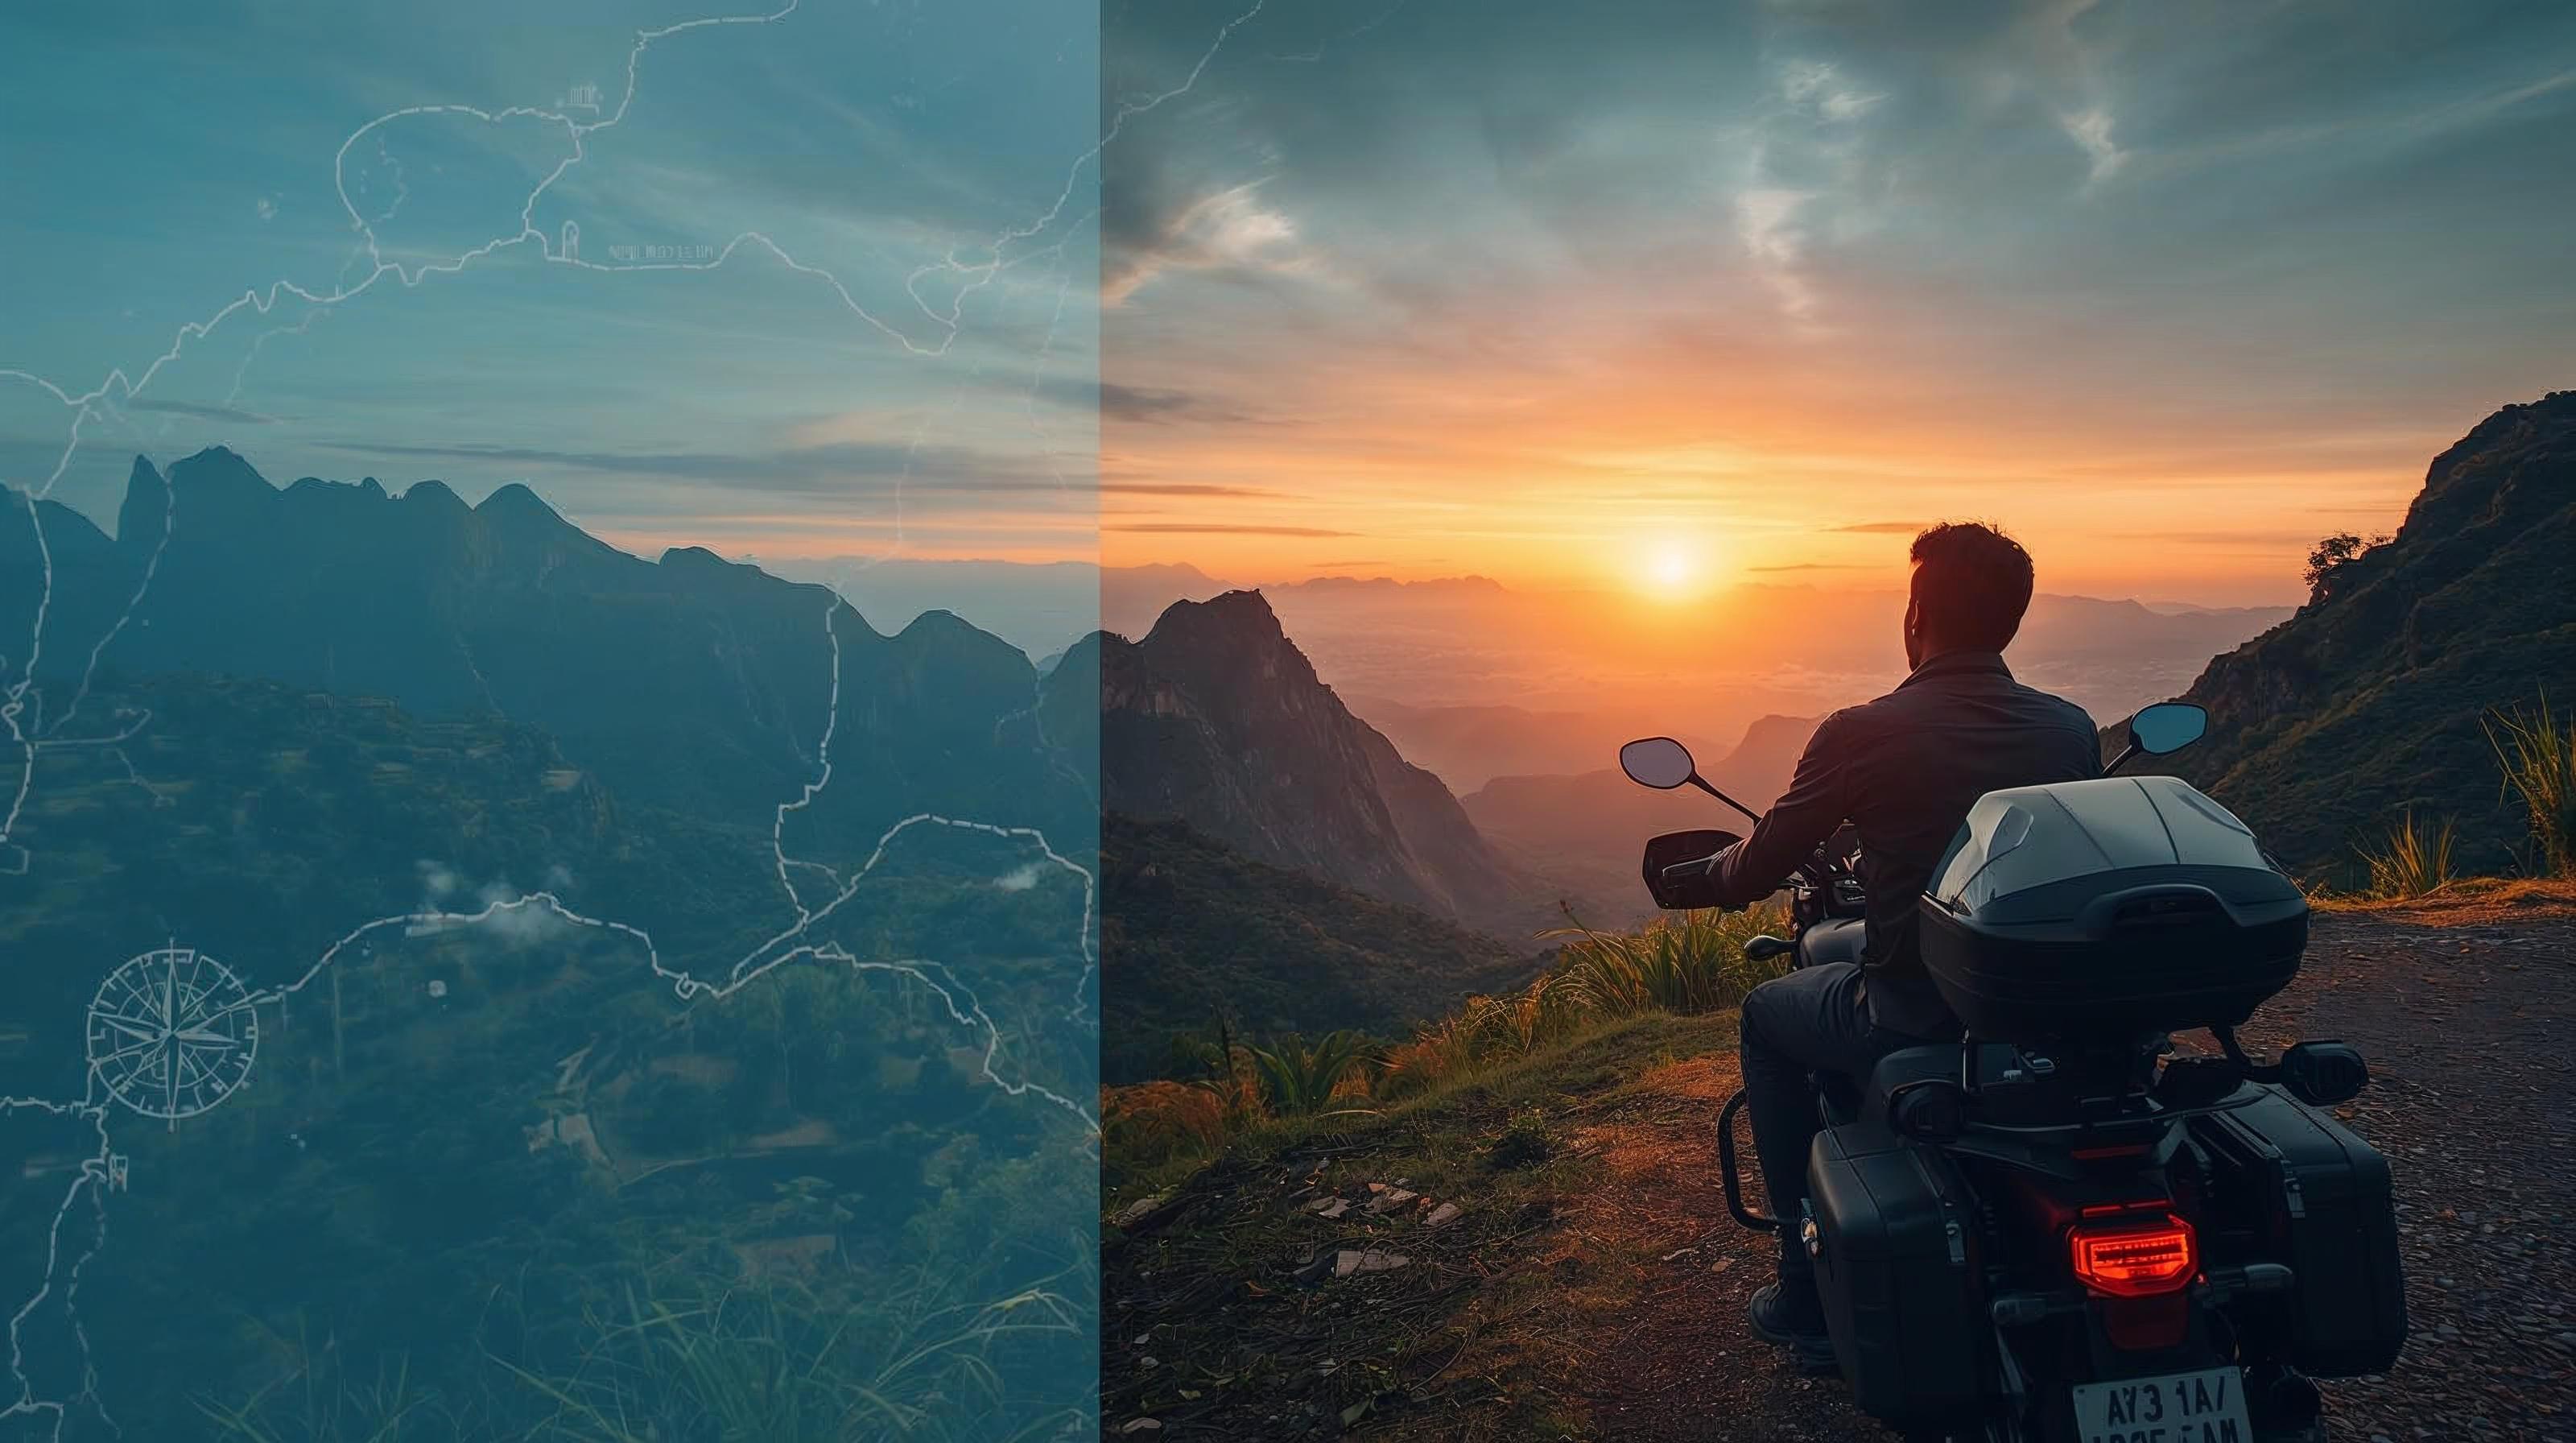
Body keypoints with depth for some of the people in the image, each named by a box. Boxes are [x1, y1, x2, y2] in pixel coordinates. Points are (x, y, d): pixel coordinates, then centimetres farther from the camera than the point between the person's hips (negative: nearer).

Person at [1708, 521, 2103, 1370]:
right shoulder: (2072, 729, 0)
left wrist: (1719, 874, 20)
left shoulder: (1863, 734, -14)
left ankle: (1810, 1291, 22)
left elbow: (1758, 870, -5)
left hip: (1917, 1028, -5)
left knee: (1767, 1015, 24)